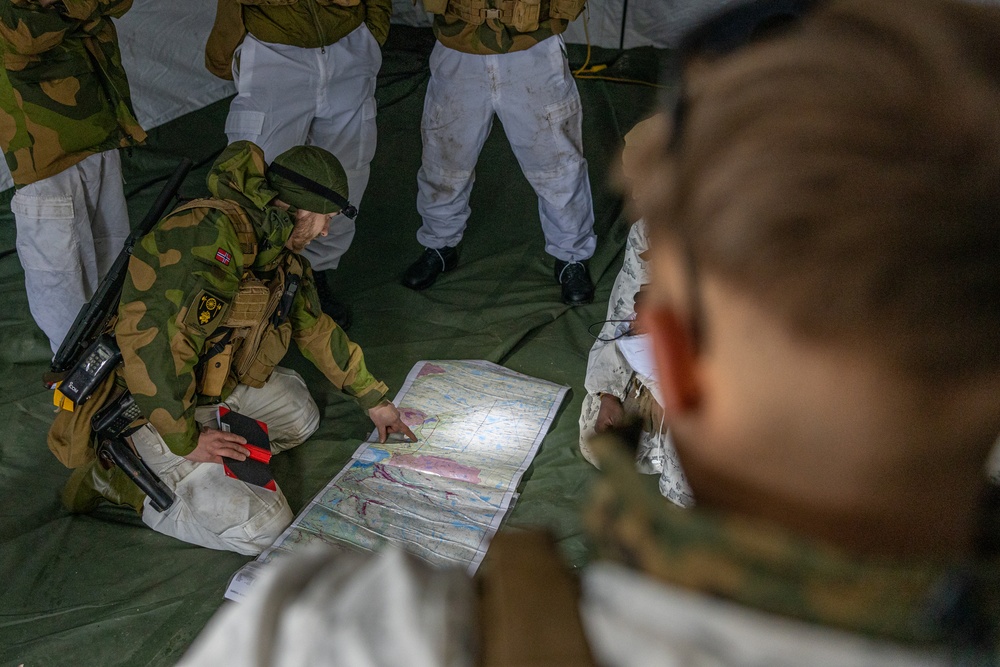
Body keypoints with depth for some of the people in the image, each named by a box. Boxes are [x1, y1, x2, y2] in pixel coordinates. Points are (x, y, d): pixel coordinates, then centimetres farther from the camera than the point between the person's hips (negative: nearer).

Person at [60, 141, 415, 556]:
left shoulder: (280, 251, 5)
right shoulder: (212, 232, -28)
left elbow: (314, 327, 20)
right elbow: (147, 336, -33)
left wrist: (373, 399, 24)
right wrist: (185, 439, -26)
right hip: (156, 404, -10)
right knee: (262, 526, -12)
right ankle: (120, 480, -1)